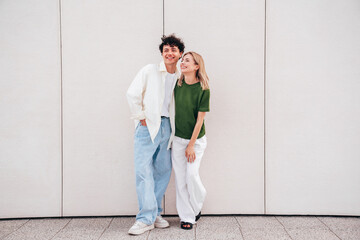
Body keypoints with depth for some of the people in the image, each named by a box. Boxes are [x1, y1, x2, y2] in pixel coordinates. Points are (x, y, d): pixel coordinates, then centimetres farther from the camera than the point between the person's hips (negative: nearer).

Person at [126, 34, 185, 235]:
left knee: (164, 171, 7)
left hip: (166, 126, 5)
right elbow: (132, 94, -3)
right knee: (144, 170, -9)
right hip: (148, 126, -4)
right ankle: (146, 218, -4)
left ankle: (155, 213, 20)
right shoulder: (150, 70, 0)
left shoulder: (181, 78, 11)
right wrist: (141, 117, -4)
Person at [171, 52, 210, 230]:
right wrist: (171, 136, 7)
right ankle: (186, 217, 14)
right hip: (178, 138, 3)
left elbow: (200, 119, -11)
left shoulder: (203, 90, -12)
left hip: (196, 139, -3)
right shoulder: (177, 85, -1)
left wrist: (191, 145, -11)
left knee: (191, 175, -8)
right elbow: (175, 111, 8)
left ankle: (196, 208, 20)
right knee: (180, 178, 2)